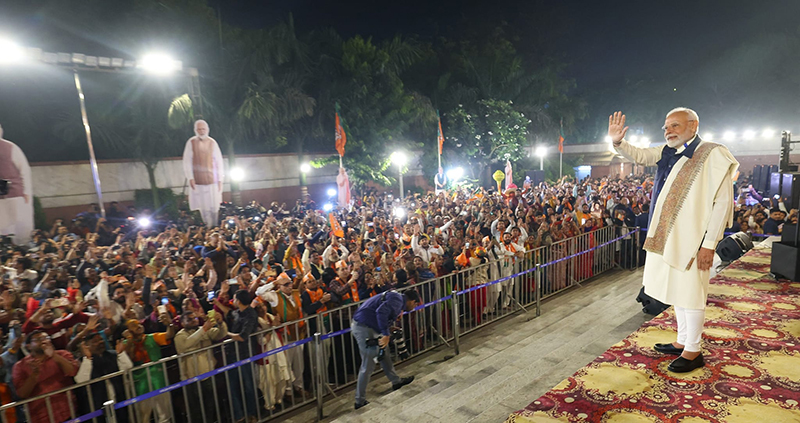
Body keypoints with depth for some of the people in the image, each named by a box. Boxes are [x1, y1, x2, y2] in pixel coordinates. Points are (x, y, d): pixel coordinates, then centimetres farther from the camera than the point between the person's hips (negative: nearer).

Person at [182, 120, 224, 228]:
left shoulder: (212, 142, 0)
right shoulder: (191, 142, -2)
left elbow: (219, 161, 1)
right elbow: (187, 161, -1)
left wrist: (220, 179, -3)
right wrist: (190, 178, -9)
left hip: (211, 178, 0)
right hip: (198, 179, 0)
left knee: (214, 205, -1)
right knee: (203, 206, 4)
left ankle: (214, 226, 13)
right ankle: (207, 226, 18)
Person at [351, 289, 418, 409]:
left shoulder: (396, 297, 17)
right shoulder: (397, 300, -13)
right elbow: (381, 311, -28)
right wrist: (386, 334, -25)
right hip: (363, 326, -10)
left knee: (383, 352, 21)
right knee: (368, 365, -1)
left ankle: (396, 381, 37)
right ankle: (360, 401, 12)